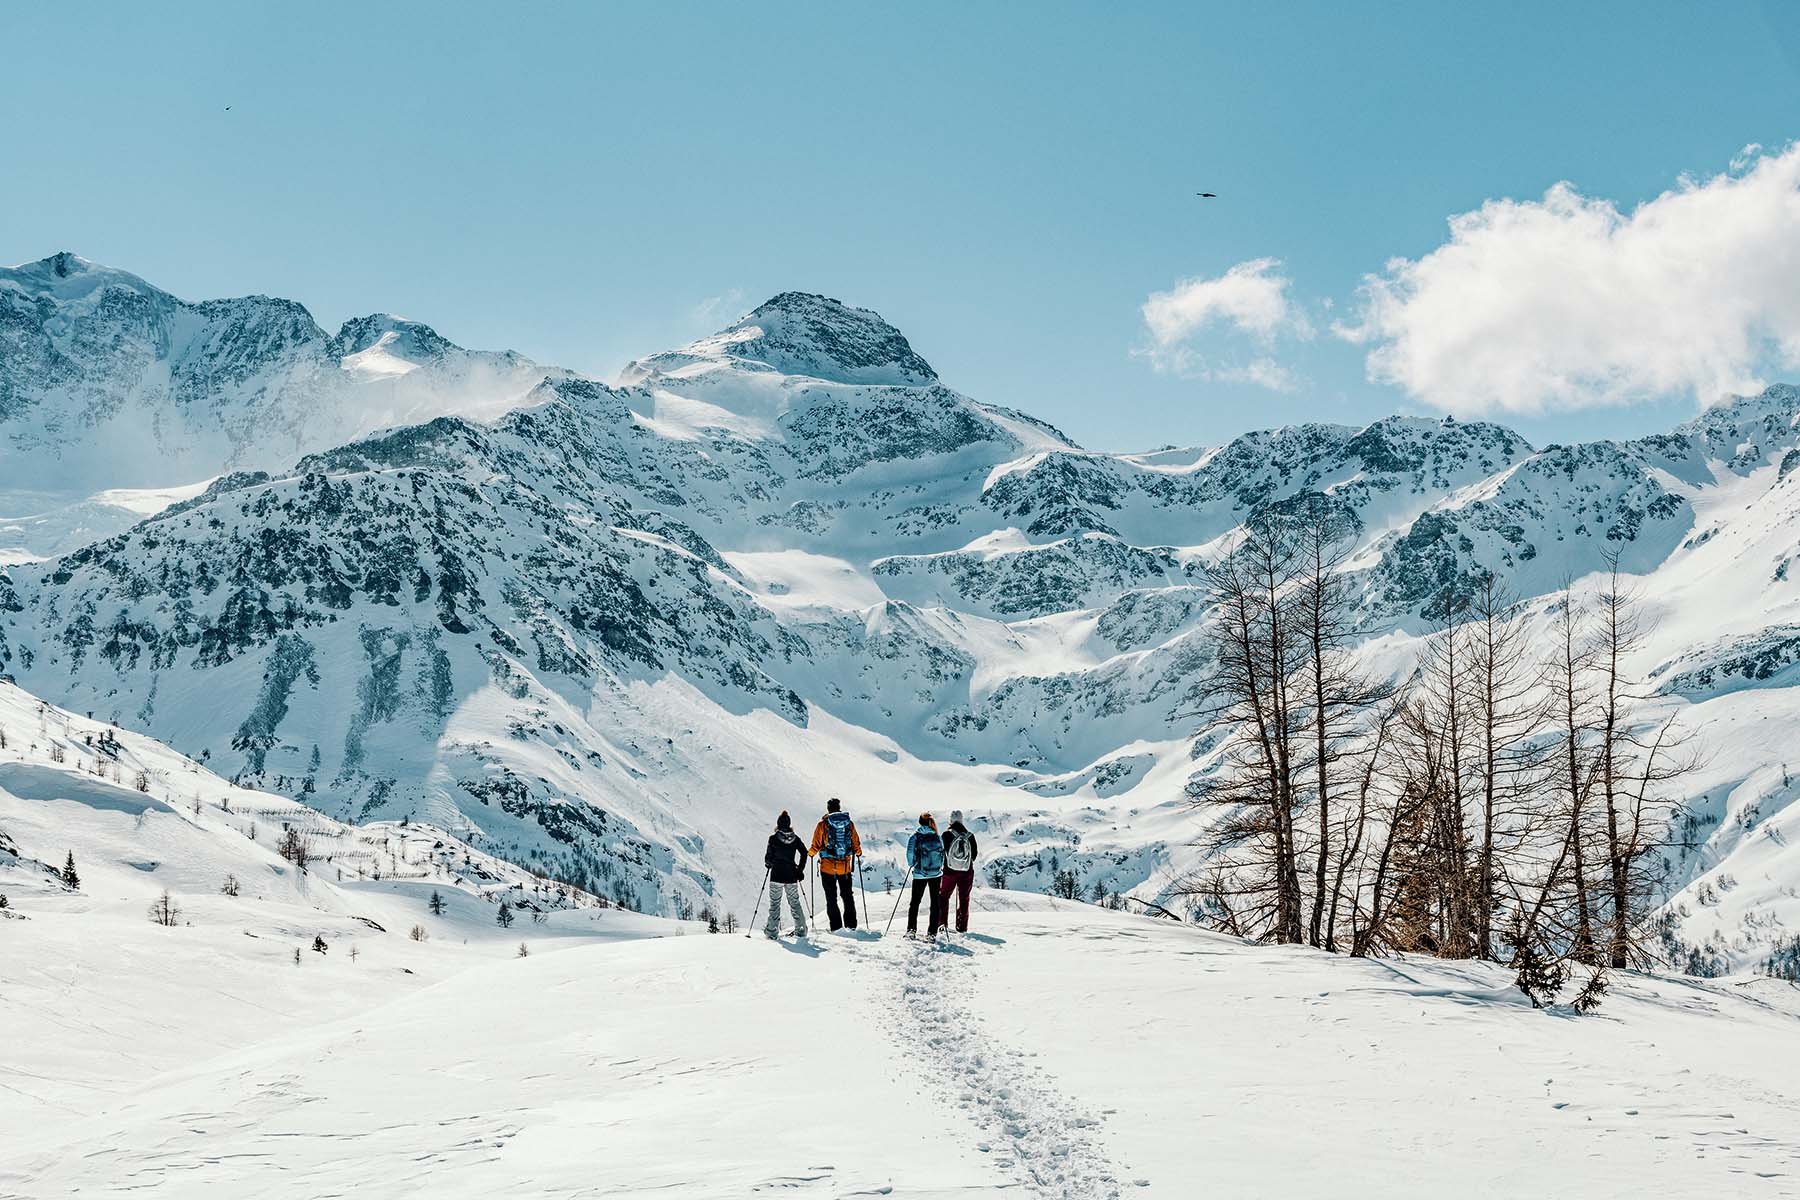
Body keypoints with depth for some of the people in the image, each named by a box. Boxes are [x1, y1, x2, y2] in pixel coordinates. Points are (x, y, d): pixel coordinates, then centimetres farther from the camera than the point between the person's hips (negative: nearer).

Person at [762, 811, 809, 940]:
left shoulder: (773, 838, -8)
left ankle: (772, 931, 1)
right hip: (791, 876, 3)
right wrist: (800, 870, 9)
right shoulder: (795, 838, 2)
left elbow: (768, 857, -8)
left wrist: (768, 864, 14)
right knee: (794, 903, 14)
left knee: (775, 903, 4)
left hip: (777, 875, -3)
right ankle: (801, 930, 16)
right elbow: (804, 853, 0)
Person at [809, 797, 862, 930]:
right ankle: (851, 924, 16)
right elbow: (856, 844, 5)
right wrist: (858, 853, 26)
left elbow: (816, 845, -5)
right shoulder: (849, 823, -2)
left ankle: (836, 927, 1)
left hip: (828, 867, -2)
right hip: (845, 867, 3)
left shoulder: (823, 824, -9)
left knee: (831, 898, 5)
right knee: (848, 896, 17)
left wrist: (812, 852, 16)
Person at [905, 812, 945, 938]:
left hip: (920, 873, -1)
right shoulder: (937, 838, -2)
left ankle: (911, 930, 6)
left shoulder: (915, 837, -7)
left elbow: (910, 853, -9)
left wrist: (912, 864, 10)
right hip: (936, 873, 1)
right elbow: (943, 853, 2)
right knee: (935, 902, 7)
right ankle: (932, 932, 3)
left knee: (915, 902, 11)